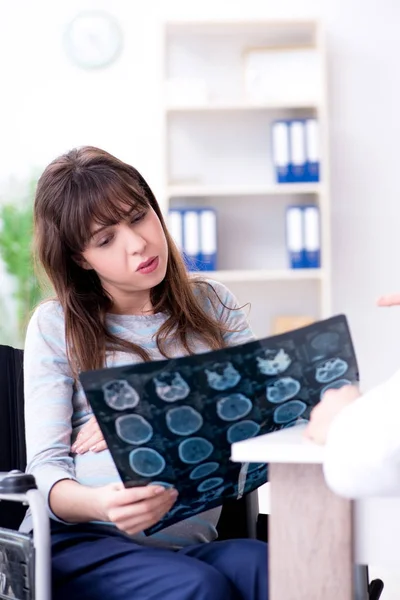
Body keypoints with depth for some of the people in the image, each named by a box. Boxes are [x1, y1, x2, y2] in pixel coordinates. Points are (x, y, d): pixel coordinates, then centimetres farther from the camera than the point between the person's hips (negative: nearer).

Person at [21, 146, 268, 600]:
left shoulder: (212, 305, 14)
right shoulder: (57, 325, 6)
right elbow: (46, 465, 0)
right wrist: (99, 504, -25)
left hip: (188, 542, 3)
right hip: (77, 542, -2)